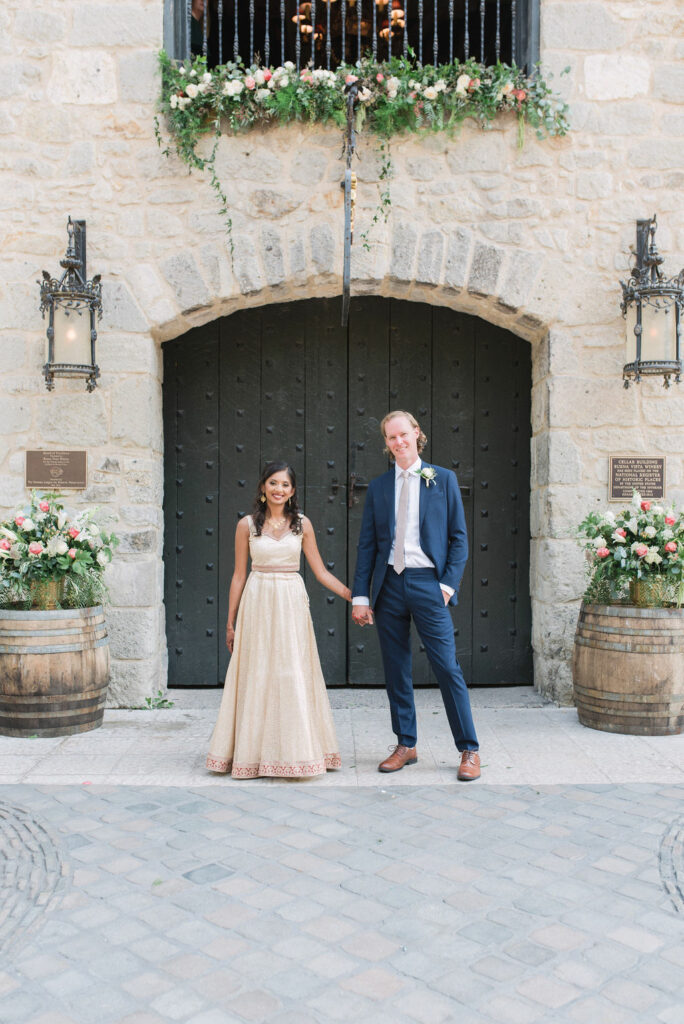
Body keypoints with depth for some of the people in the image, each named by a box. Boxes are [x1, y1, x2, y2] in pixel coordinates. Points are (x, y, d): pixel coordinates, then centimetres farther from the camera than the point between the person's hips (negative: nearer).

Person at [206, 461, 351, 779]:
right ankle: (254, 752, 13)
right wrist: (231, 622, 7)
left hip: (291, 604, 1)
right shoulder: (247, 525, 2)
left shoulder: (302, 524, 5)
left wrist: (354, 597, 1)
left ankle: (295, 750, 12)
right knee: (257, 677, 2)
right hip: (257, 603, -1)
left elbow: (321, 572, 7)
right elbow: (239, 575, 7)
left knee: (293, 675, 1)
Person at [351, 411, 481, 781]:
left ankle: (469, 750, 7)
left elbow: (459, 538, 4)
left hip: (427, 583, -3)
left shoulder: (443, 479, 5)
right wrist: (360, 596, 3)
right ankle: (405, 746, 20)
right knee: (396, 670, 8)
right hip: (389, 584, 3)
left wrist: (448, 585, -7)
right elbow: (367, 544, 10)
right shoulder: (378, 487, 11)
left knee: (448, 668, -5)